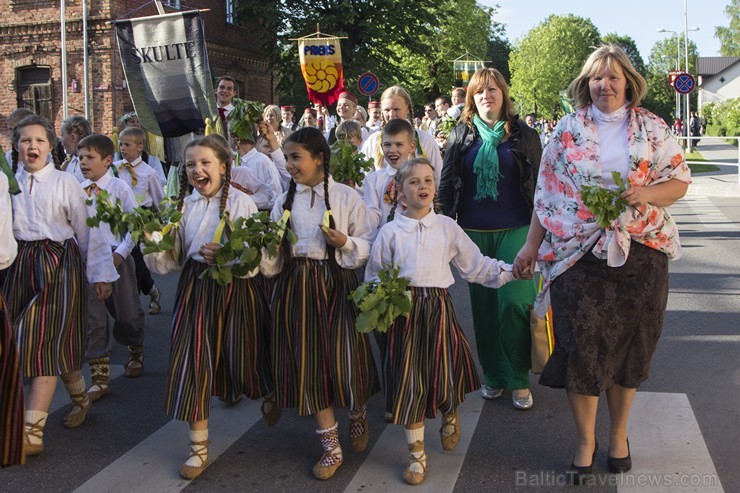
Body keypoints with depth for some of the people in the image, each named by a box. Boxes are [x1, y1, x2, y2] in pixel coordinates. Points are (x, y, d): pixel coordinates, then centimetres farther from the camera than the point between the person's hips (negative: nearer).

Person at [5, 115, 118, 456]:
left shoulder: (65, 183, -2)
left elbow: (87, 230, -1)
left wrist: (101, 273, -2)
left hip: (58, 265, -4)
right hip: (20, 265, 4)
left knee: (44, 342, -8)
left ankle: (33, 433, -7)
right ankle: (79, 397, 35)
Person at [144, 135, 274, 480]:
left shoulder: (242, 202, -5)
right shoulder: (184, 206, 7)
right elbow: (174, 259, 4)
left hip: (236, 288, -3)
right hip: (195, 287, 3)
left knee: (243, 359, 6)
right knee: (193, 361, 0)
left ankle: (269, 396, 46)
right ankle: (199, 448, 16)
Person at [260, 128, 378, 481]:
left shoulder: (346, 196, -3)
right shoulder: (284, 201, 8)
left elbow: (368, 245, -2)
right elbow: (276, 257, 8)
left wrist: (344, 243, -19)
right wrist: (263, 252, -12)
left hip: (336, 285, -3)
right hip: (296, 288, 4)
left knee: (343, 358, -4)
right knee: (308, 362, 4)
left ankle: (358, 416, 33)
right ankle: (332, 448, 18)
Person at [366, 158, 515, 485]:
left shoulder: (447, 227, 7)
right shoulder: (390, 232, 3)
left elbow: (475, 266, 10)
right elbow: (374, 277, 5)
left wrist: (510, 271, 2)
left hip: (439, 307, 1)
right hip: (403, 309, -1)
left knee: (445, 374, 3)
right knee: (410, 384, 1)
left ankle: (450, 419, 41)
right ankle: (417, 455, 18)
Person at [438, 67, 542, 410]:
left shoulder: (524, 136, 4)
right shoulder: (460, 136, 8)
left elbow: (540, 185, 6)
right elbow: (446, 183, 9)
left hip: (515, 230, -2)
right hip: (474, 233, 2)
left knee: (514, 301, -11)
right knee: (483, 304, 6)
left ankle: (518, 379, 5)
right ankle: (492, 375, 20)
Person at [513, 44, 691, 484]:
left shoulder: (653, 128, 4)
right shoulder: (568, 128, 4)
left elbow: (680, 181, 6)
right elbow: (547, 189, 6)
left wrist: (647, 193, -16)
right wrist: (533, 243, 3)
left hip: (639, 253, 1)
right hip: (577, 253, -1)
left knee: (629, 344, 10)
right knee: (580, 345, 0)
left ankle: (619, 433, 30)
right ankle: (585, 440, 18)